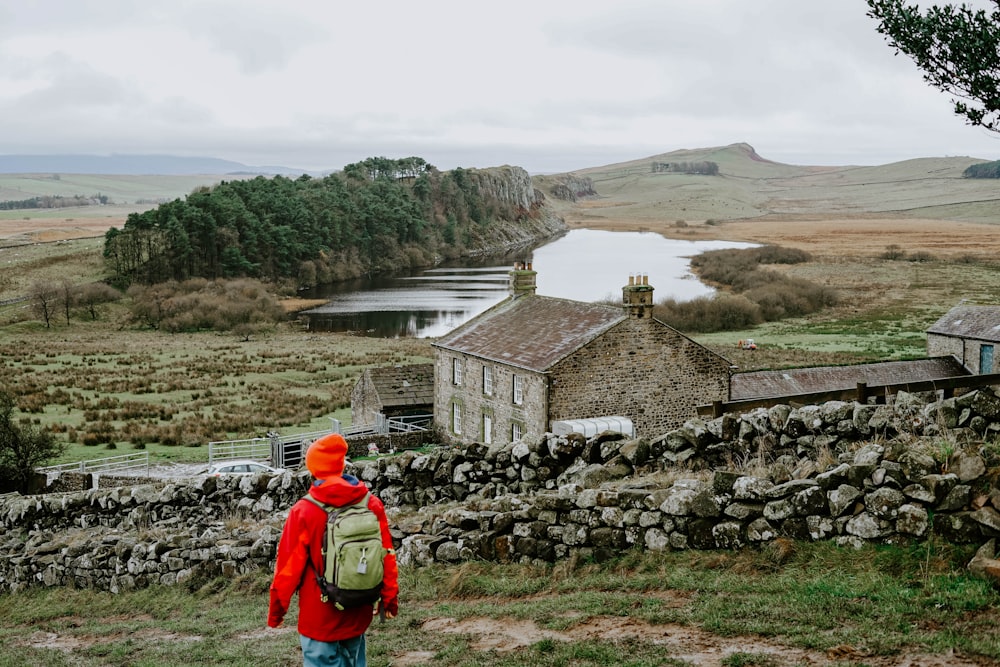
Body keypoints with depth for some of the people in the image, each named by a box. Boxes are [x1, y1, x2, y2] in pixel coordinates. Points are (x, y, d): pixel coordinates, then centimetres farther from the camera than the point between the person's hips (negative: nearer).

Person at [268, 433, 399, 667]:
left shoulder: (304, 511, -15)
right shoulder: (372, 504, -4)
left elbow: (288, 565, -10)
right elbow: (386, 555, 3)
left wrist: (276, 608, 3)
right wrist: (390, 598, 15)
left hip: (319, 617, -4)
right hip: (358, 613, 4)